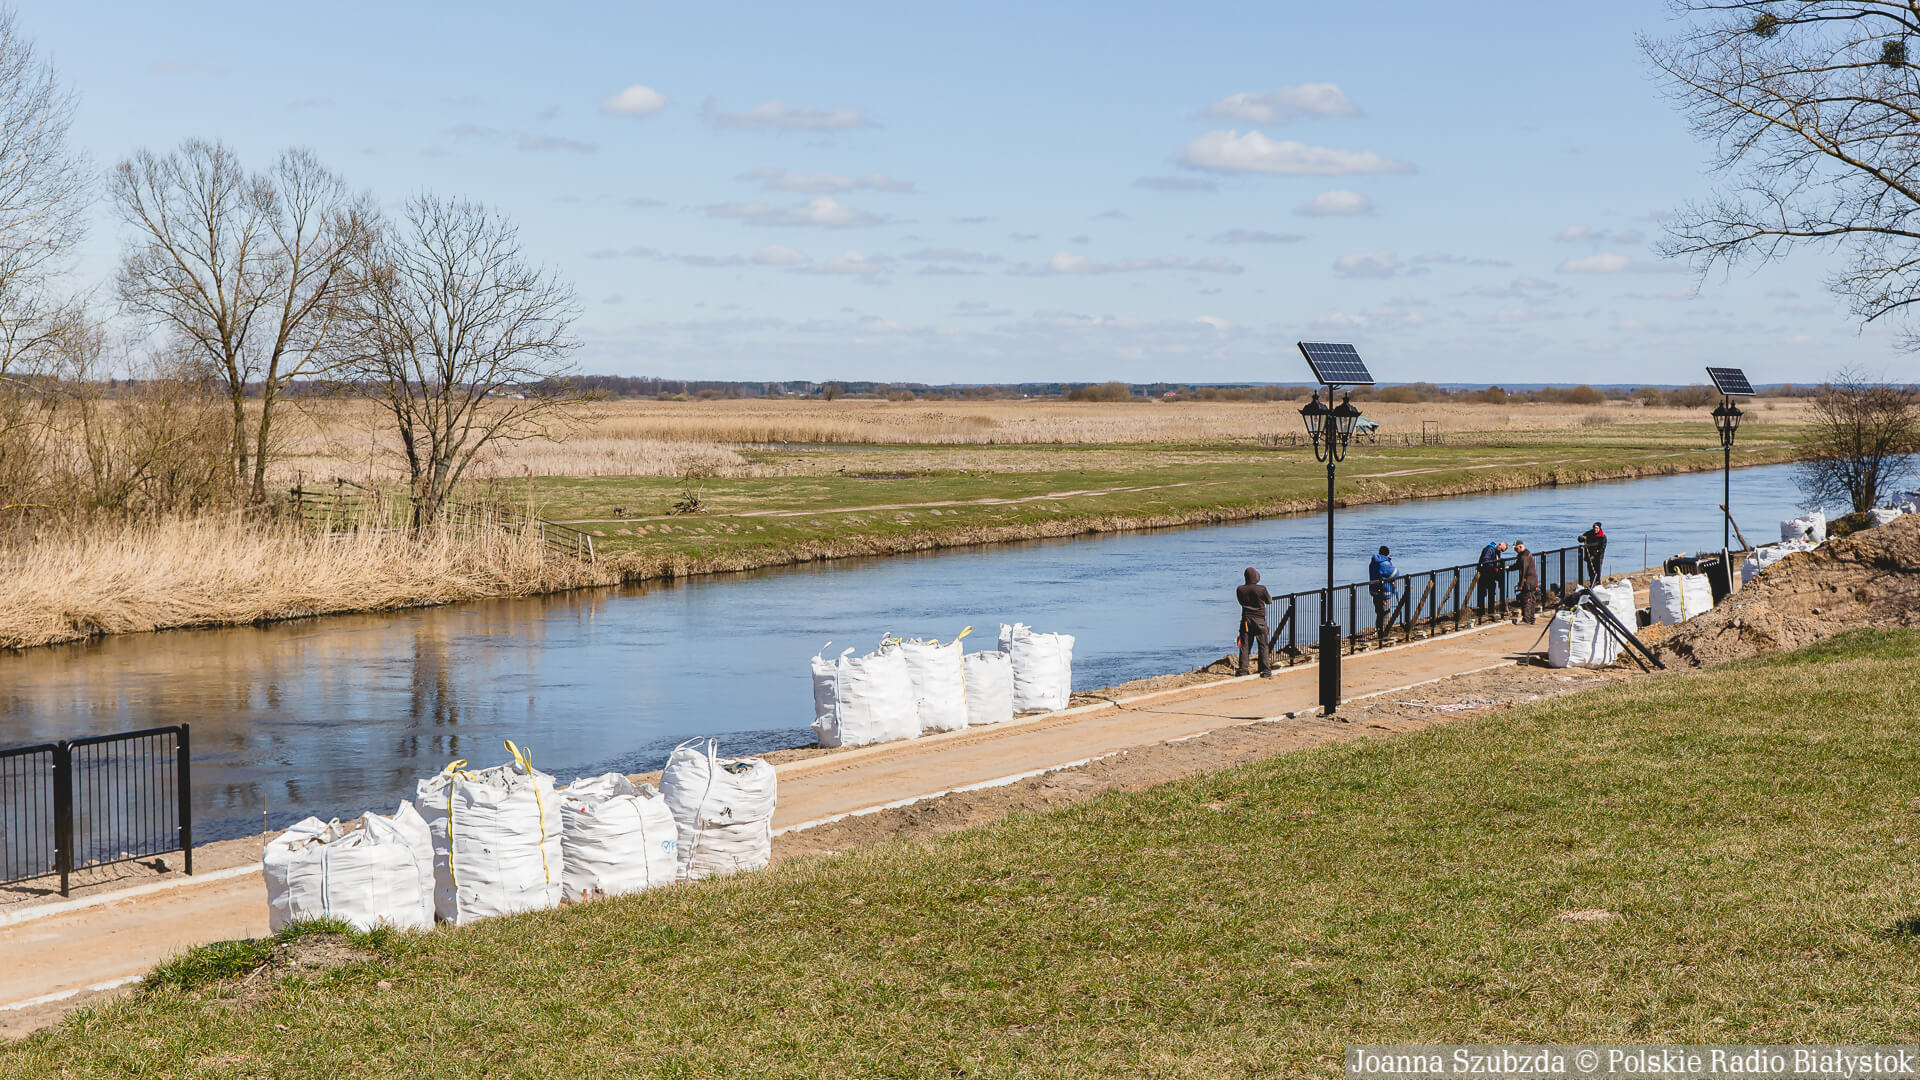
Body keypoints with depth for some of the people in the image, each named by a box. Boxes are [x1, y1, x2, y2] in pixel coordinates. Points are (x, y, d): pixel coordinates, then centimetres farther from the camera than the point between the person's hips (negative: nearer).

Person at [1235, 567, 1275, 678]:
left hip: (1246, 621, 3)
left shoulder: (1240, 590, -4)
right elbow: (1269, 601, 3)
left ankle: (1243, 670, 6)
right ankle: (1266, 671, -1)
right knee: (1263, 646, 3)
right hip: (1259, 621, -3)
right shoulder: (1261, 589, -13)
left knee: (1244, 645, 8)